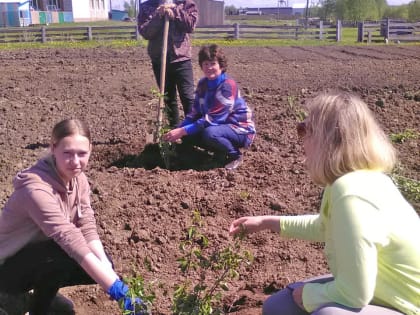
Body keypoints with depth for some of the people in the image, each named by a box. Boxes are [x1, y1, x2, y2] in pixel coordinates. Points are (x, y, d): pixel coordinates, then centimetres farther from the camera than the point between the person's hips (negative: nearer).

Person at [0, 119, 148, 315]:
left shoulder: (78, 178, -9)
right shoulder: (36, 189, -34)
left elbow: (88, 228, -13)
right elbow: (70, 240, -42)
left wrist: (106, 267, -29)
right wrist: (119, 291, -45)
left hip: (45, 259, 7)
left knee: (102, 264, -8)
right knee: (65, 254, -34)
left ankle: (43, 290, 13)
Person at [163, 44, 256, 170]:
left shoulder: (228, 85, -25)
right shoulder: (202, 84, 1)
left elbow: (213, 118, -29)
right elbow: (195, 113, 2)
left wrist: (183, 131, -30)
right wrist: (178, 130, -14)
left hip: (241, 129, -8)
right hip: (221, 125, 8)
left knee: (209, 133, -35)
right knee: (187, 135, -7)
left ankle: (234, 155, -8)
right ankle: (222, 152, 9)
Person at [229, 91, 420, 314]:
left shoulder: (351, 193, -32)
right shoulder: (359, 178, -3)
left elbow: (354, 294, -30)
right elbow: (324, 227, 17)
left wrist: (303, 294, -12)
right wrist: (267, 222, 17)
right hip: (377, 294, 9)